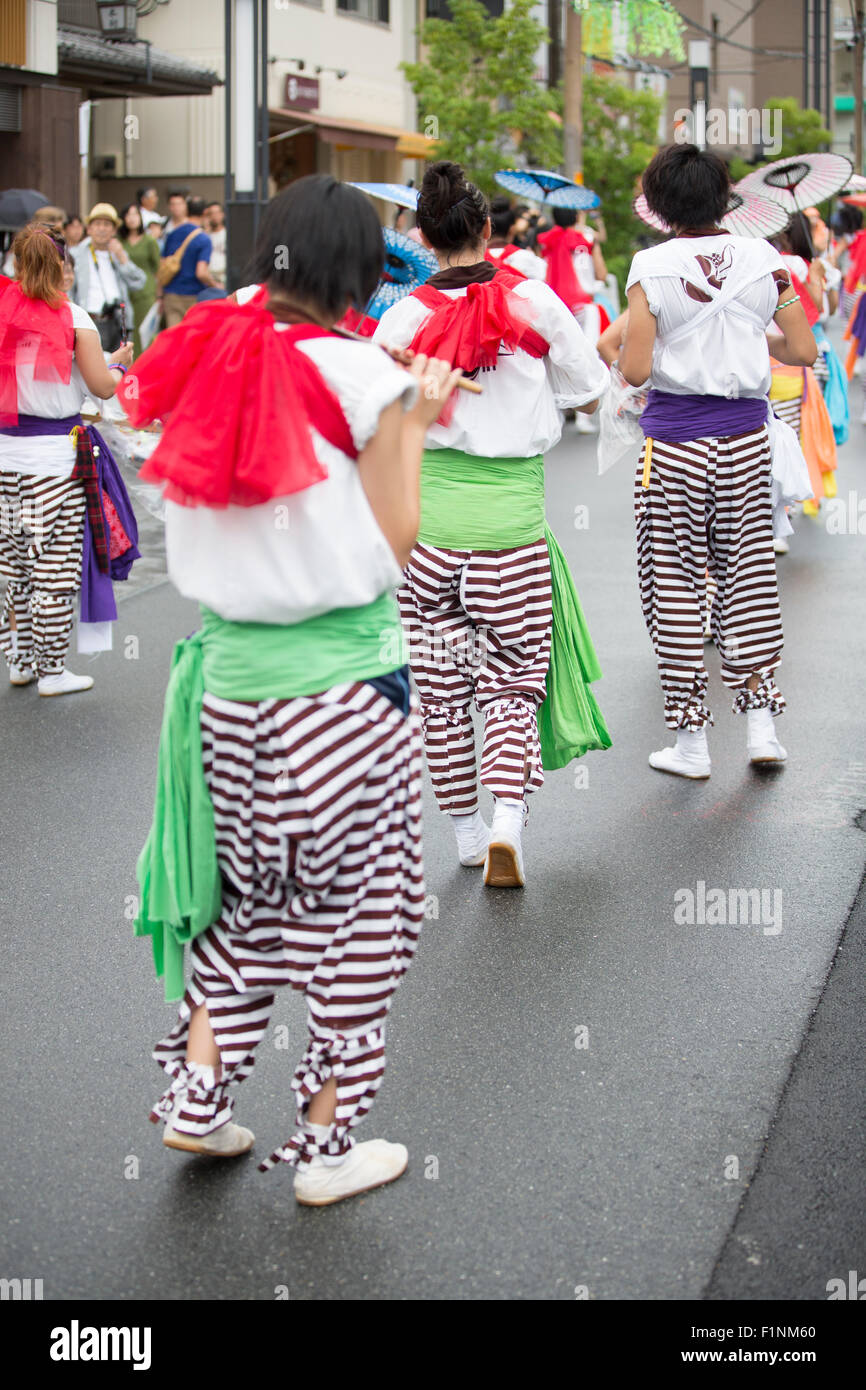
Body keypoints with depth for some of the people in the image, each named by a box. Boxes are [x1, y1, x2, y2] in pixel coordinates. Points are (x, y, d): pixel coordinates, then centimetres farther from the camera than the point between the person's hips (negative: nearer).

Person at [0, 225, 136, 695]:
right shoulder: (73, 319, -9)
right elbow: (103, 386, -6)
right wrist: (119, 360, 13)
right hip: (56, 449, -4)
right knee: (56, 564, 3)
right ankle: (52, 672, 8)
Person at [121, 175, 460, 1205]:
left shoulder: (209, 365, 1)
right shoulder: (362, 376, -13)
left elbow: (195, 534, 10)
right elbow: (392, 545, -9)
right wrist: (414, 424, 3)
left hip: (229, 668, 5)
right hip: (342, 675, -5)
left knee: (247, 890, 22)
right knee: (352, 907, 8)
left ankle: (197, 1093, 22)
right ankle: (327, 1145, 17)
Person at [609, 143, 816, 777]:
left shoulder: (653, 267, -10)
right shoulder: (764, 259, -1)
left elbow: (635, 370, -13)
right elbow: (804, 351, 3)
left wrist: (624, 335, 7)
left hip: (675, 440, -3)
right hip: (746, 439, 3)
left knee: (674, 583, 5)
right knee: (749, 574, 14)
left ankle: (691, 740, 9)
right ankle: (761, 720, 12)